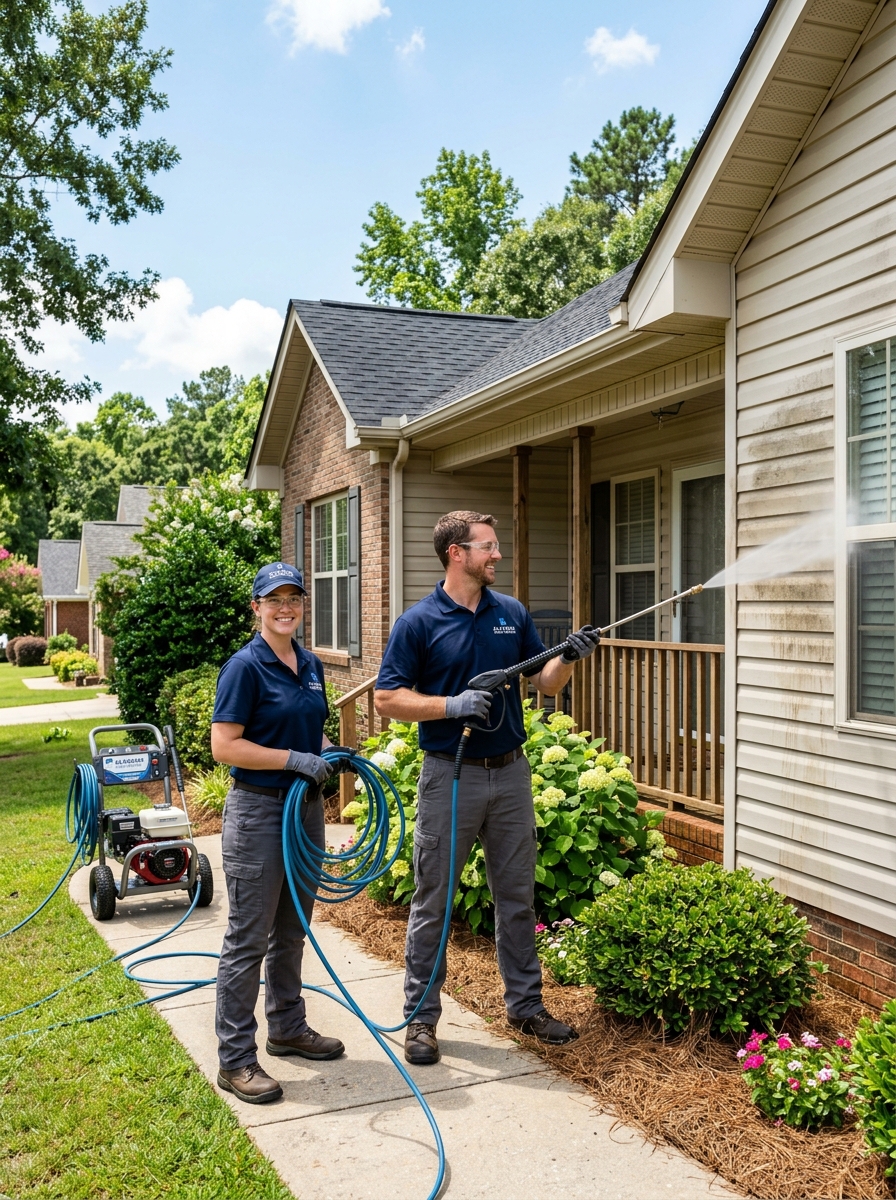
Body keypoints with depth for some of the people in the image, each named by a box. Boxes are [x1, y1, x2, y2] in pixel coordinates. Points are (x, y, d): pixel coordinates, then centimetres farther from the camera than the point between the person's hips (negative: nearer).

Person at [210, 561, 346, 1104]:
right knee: (249, 938, 0)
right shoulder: (245, 666, -14)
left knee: (292, 931, 19)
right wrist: (295, 759, -22)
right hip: (259, 810, -8)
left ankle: (288, 1028, 34)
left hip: (306, 807, 8)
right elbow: (225, 745, -18)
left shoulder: (311, 665, 9)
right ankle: (235, 1058, 10)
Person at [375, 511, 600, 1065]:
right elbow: (388, 698, -9)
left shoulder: (513, 613, 7)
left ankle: (526, 1004, 29)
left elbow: (547, 683, 10)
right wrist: (453, 705, -21)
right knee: (433, 902, 5)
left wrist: (570, 655, -11)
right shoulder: (418, 622, -7)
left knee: (518, 897, 14)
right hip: (450, 775, -4)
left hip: (511, 771, 4)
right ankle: (422, 1016, 19)